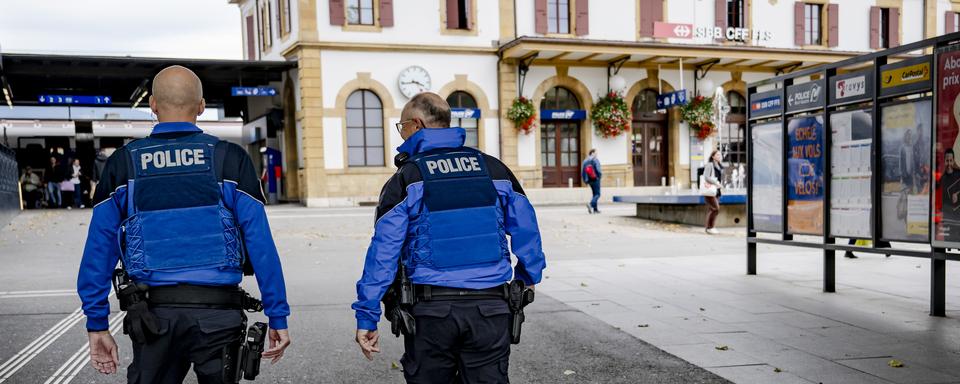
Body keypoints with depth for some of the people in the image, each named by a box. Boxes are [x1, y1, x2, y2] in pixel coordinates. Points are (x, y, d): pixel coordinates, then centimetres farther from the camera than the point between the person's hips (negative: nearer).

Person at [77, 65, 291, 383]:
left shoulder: (123, 163, 5)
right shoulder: (230, 158, 0)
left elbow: (99, 250, 5)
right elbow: (260, 244, -3)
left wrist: (97, 325, 12)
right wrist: (278, 317, 2)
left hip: (155, 312, 2)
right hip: (218, 311, -1)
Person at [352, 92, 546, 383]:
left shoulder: (406, 178, -2)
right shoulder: (495, 169, 8)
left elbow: (383, 250, -7)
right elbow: (527, 231, 12)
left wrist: (366, 316, -3)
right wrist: (529, 276, 29)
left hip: (431, 308, -2)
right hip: (490, 307, 2)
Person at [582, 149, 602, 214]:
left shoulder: (585, 161, 6)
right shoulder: (595, 160, -11)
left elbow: (582, 172, 6)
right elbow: (598, 170, -19)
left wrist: (585, 180, 15)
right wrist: (600, 175, 1)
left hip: (589, 180, 7)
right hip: (595, 179, -7)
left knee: (594, 194, 17)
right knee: (597, 194, -3)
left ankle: (595, 209, 15)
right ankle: (591, 204, -27)